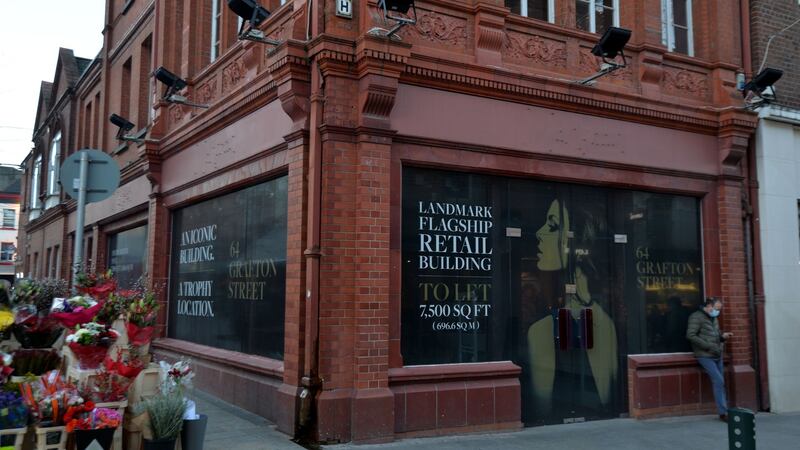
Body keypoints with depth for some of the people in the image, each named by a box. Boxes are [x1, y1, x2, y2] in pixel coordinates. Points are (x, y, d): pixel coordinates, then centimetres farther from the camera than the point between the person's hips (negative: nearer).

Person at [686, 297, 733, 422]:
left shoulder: (714, 318, 17)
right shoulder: (696, 317, -9)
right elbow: (690, 335, -16)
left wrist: (723, 336, 4)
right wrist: (708, 346, -18)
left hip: (717, 355, 8)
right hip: (705, 356, -8)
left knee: (720, 383, 6)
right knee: (718, 381, -13)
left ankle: (724, 411, 11)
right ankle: (723, 412, -8)